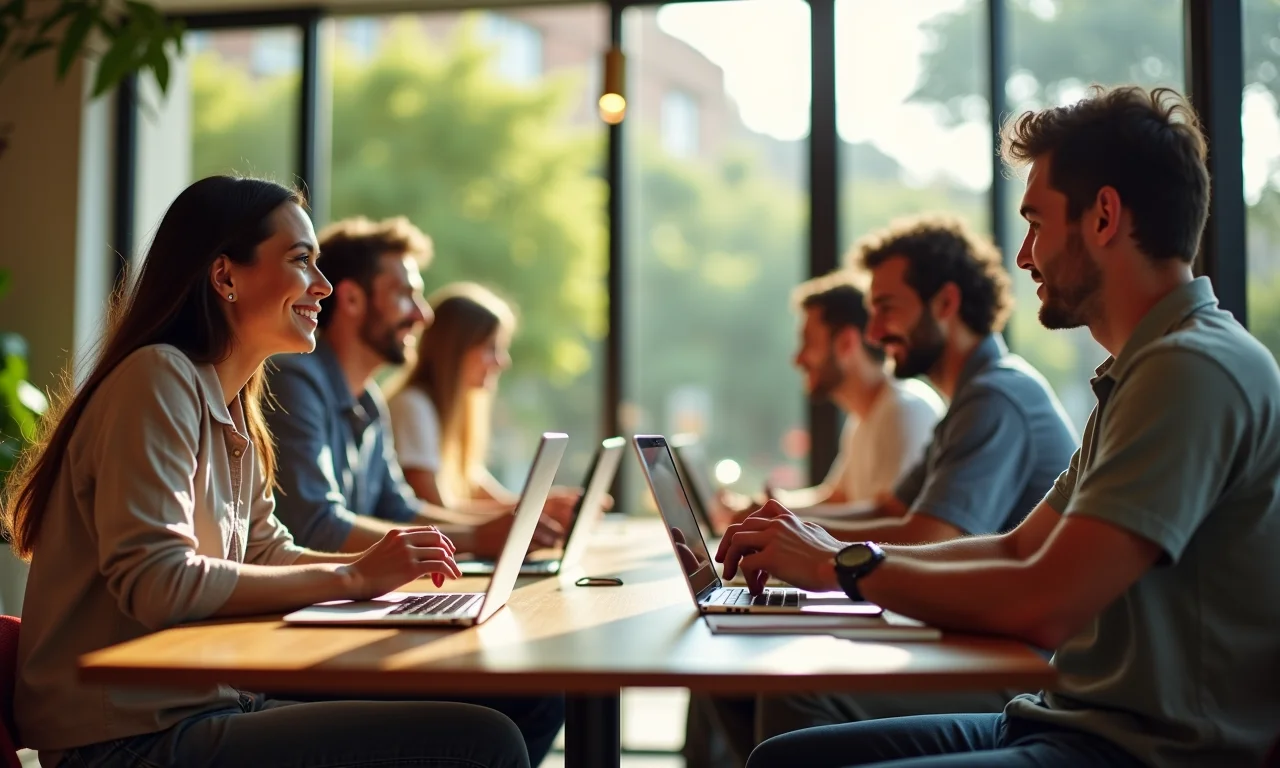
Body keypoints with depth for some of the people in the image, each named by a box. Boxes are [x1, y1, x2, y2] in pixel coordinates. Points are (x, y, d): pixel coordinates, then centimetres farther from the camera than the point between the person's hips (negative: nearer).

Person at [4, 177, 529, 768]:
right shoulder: (158, 379, -12)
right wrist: (353, 577, -16)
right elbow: (157, 584, -21)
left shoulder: (235, 413, 15)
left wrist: (385, 564, -1)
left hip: (202, 708, 9)